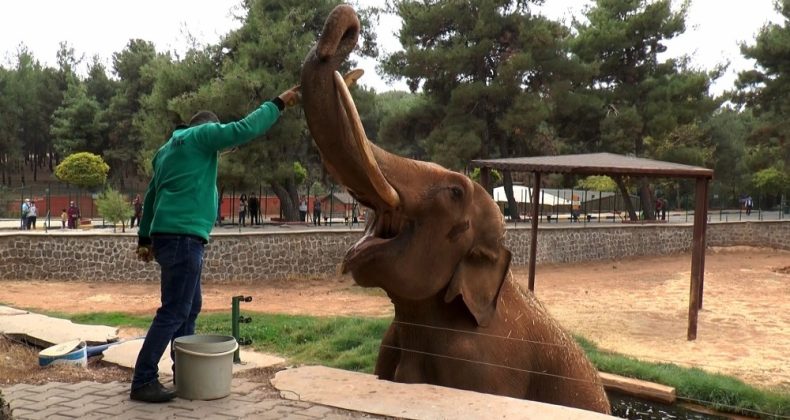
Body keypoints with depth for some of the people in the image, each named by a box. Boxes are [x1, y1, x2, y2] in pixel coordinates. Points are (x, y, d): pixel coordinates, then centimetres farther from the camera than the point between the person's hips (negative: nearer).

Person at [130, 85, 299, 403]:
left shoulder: (169, 148, 25)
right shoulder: (201, 134, -1)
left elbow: (151, 196, 24)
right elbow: (245, 129, -11)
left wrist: (145, 238, 24)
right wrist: (278, 103, -2)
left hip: (170, 235, 10)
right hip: (182, 237, -10)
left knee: (190, 307, 16)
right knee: (173, 313, -8)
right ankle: (143, 382, -5)